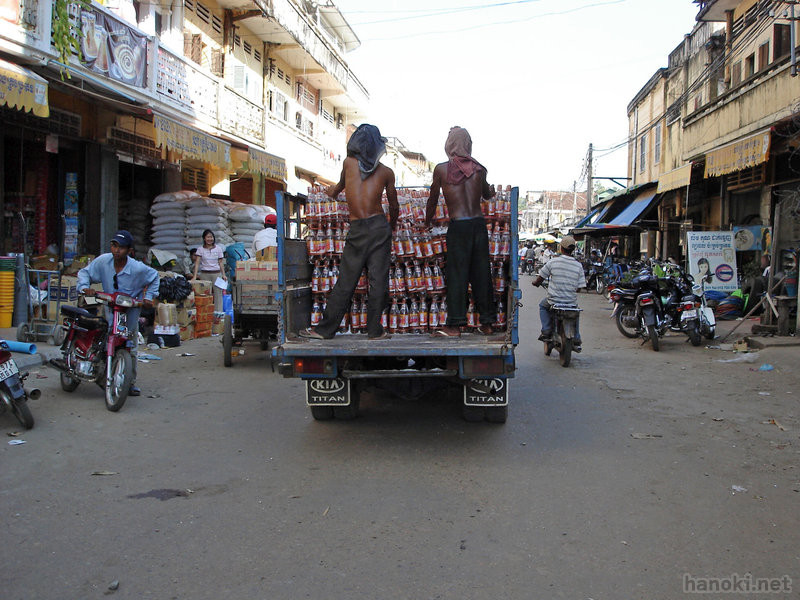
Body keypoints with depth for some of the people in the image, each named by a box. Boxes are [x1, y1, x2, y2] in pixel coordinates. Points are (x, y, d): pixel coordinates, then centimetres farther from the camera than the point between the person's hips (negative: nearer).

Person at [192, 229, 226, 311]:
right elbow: (197, 263, -5)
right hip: (204, 274, -1)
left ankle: (218, 313, 1)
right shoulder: (200, 249, 2)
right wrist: (195, 276, -15)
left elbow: (221, 263, 7)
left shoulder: (218, 248, 5)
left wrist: (223, 275, -1)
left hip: (216, 274, 1)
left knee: (218, 294, -2)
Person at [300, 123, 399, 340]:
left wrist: (334, 190, 50)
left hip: (357, 230, 0)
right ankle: (374, 330, 7)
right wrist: (392, 224, 36)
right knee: (378, 281, 4)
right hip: (379, 226, 0)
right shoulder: (386, 172, 6)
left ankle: (325, 329, 9)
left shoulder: (349, 163, 4)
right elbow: (394, 206, 15)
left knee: (345, 283, 3)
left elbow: (342, 185, 26)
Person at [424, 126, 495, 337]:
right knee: (481, 273, 9)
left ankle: (454, 325, 1)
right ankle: (486, 323, 15)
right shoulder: (479, 169, 7)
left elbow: (433, 199, 7)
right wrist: (491, 190, 49)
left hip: (458, 226, -3)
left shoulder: (442, 169, -2)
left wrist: (427, 222, 24)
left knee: (457, 274, 1)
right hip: (479, 223, 3)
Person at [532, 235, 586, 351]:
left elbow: (540, 278, 0)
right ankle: (576, 341, 30)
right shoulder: (578, 265, -3)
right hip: (571, 301, 2)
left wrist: (535, 282, 24)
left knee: (542, 306, 31)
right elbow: (579, 288, 0)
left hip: (554, 300, -2)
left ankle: (546, 332, 16)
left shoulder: (553, 261, -9)